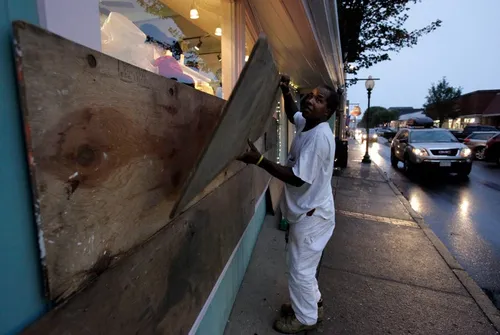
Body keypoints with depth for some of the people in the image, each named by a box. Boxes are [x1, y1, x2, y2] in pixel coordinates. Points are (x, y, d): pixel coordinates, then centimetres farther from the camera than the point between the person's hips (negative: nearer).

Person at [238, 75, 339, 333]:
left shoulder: (319, 136, -27)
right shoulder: (306, 124, 2)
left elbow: (298, 177, -29)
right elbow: (292, 114, 25)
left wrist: (259, 160, -33)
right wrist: (286, 92, 6)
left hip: (312, 215, -9)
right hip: (305, 212, 10)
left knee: (300, 269, 9)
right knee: (302, 265, 25)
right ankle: (313, 303, 47)